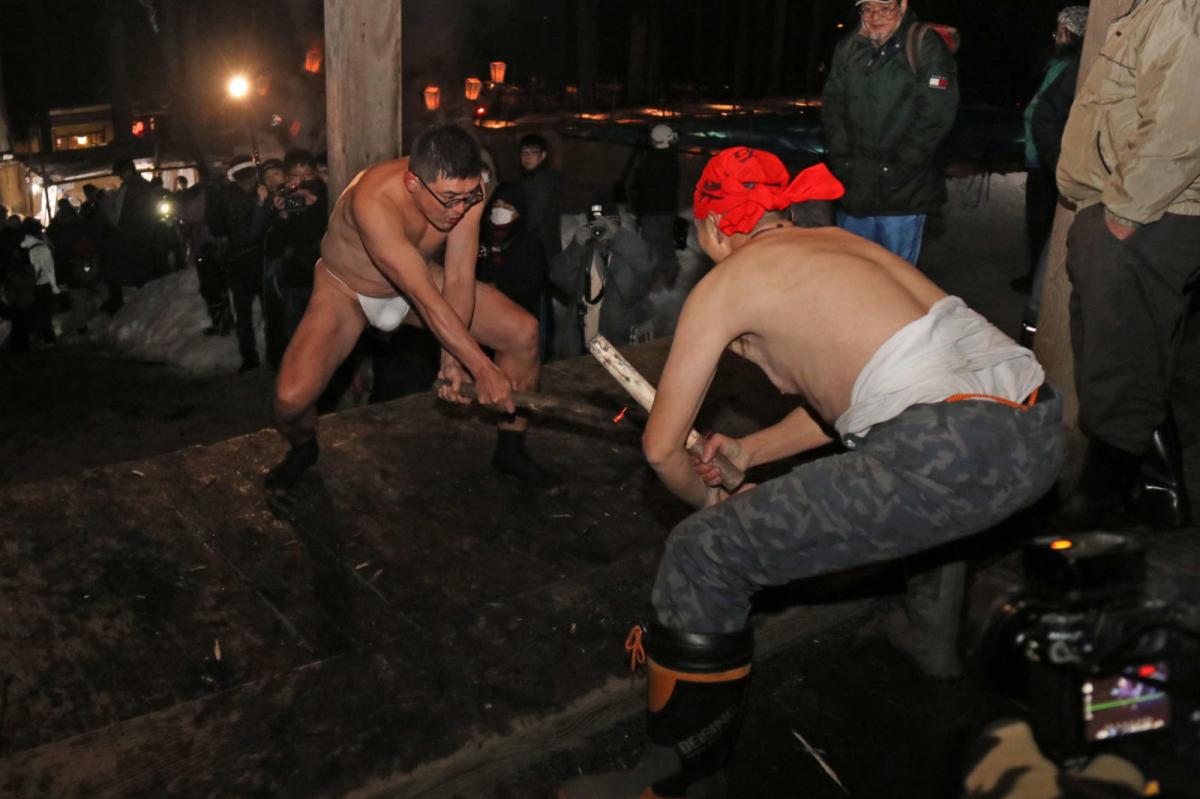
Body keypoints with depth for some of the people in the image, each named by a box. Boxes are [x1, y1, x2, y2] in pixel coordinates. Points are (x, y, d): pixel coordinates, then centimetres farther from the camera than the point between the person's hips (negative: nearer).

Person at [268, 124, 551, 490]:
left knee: (524, 332, -9)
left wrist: (454, 360, -29)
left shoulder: (463, 188, -24)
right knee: (291, 398, -24)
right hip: (346, 290, -4)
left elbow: (459, 278, -21)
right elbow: (427, 299, -39)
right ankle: (302, 449, 15)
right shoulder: (373, 201, -40)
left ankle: (511, 451, 10)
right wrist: (483, 369, -38)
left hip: (418, 279, 5)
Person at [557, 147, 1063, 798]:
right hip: (1042, 430, 9)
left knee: (702, 557, -1)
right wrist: (750, 451, 41)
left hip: (956, 457, -9)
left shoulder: (726, 281, 6)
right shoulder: (833, 243, 27)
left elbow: (661, 447, 8)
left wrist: (705, 499, 28)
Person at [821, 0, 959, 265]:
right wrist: (841, 156, 0)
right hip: (853, 184, 5)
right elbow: (832, 106, 10)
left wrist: (899, 163, -12)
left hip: (902, 190, -4)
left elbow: (936, 115, -12)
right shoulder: (847, 48, 9)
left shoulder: (926, 46, -7)